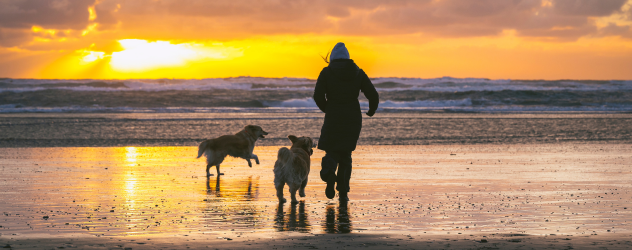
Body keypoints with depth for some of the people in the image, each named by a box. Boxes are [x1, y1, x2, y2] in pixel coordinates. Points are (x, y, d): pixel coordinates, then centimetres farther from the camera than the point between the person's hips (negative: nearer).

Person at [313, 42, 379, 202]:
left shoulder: (326, 72, -1)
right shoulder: (359, 73, 4)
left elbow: (318, 96, -10)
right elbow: (373, 96, -2)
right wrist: (372, 110, 20)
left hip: (333, 119, -2)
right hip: (353, 119, 2)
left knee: (332, 153, 13)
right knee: (346, 154, 20)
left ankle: (329, 172, -23)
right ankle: (343, 193, 11)